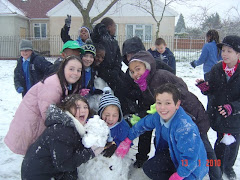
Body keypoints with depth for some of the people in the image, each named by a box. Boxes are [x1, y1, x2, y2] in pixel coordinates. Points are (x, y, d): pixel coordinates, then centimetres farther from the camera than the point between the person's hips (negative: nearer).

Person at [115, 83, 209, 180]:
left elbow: (189, 158, -30)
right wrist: (127, 141, 10)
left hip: (192, 166, -7)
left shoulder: (186, 128, -37)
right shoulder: (158, 116, -14)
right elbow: (143, 124, 6)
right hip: (174, 155, 7)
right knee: (148, 168, 4)